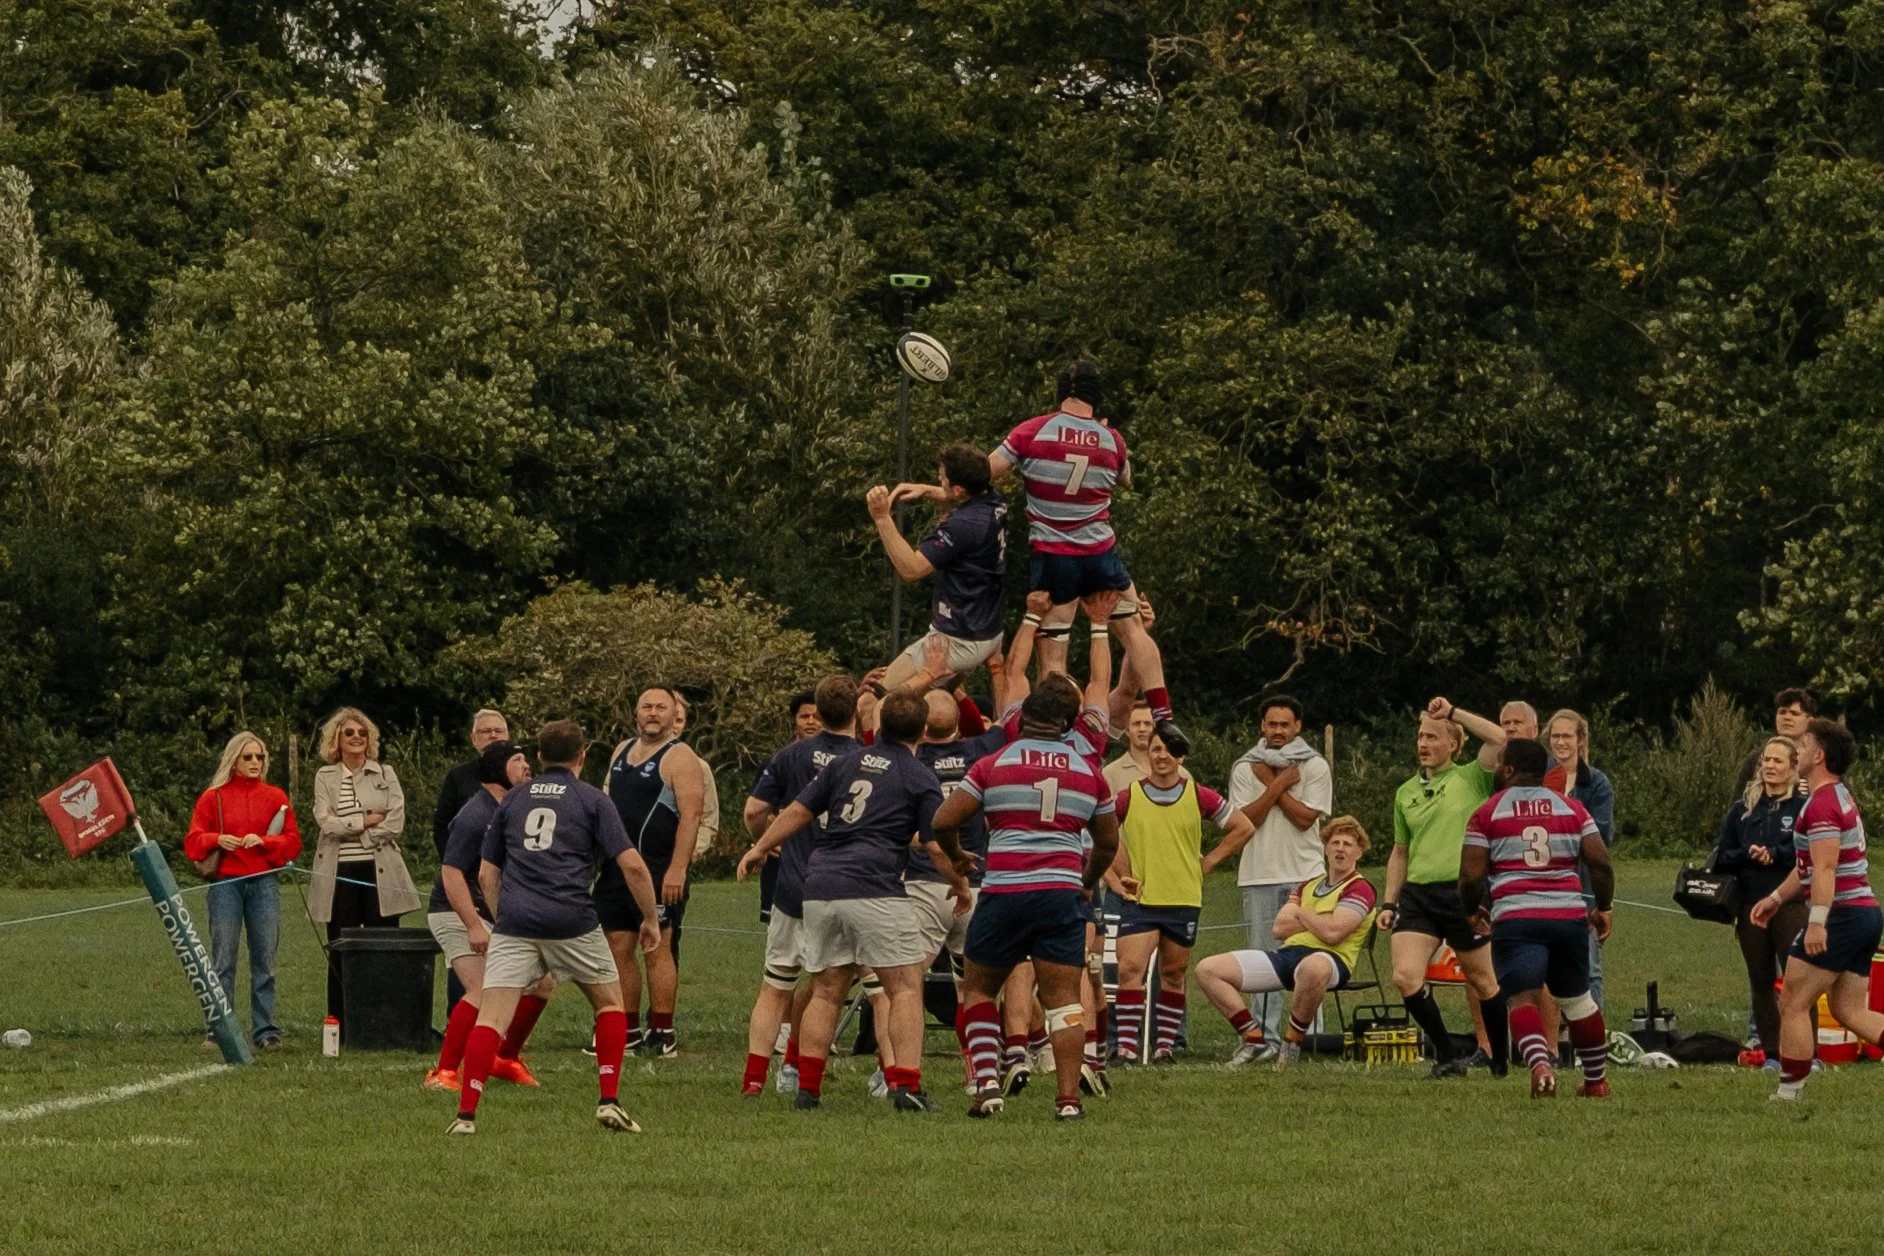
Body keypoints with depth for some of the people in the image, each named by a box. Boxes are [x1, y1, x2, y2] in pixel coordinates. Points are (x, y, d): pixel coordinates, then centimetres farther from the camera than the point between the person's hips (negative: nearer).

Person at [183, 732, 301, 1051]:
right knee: (223, 959, -4)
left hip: (264, 883, 1)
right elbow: (193, 841, 5)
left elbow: (293, 842, 6)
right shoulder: (213, 797, 7)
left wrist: (263, 841, -11)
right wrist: (217, 840, -15)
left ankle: (265, 1030, 4)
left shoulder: (275, 797, 10)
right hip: (225, 884, -1)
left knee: (264, 959, 1)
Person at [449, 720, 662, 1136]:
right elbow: (632, 865, 0)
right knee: (609, 1002, 19)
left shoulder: (513, 800, 18)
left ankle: (466, 1113, -17)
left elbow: (487, 874, 19)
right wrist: (651, 919, 12)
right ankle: (609, 1102, 11)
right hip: (572, 922, -2)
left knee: (492, 1017, -3)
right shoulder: (591, 800, 8)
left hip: (514, 922, 2)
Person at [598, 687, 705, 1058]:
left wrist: (678, 868, -23)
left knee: (657, 949, -7)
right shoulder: (622, 751, 17)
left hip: (658, 871, -8)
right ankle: (628, 1032, 13)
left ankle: (663, 1034, -4)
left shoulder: (680, 758, -8)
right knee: (618, 949, 7)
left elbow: (691, 815, -15)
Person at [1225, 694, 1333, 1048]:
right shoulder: (1245, 768, 9)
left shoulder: (1315, 767, 5)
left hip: (1304, 876, -1)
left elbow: (1306, 817, -7)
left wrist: (1272, 784, -3)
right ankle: (1264, 1037, 2)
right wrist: (1279, 784, -7)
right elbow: (1245, 818, -3)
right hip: (1258, 876, 2)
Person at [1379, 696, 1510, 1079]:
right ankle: (1447, 1057, -1)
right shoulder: (1406, 792, 16)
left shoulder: (1472, 778, 1)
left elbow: (1498, 739, -17)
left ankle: (1501, 1059, 23)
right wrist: (1389, 903, 17)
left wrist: (1453, 713, -9)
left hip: (1464, 892, -4)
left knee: (1482, 981, 6)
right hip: (1417, 893, 4)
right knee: (1404, 976, -12)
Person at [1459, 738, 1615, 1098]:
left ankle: (1540, 1063, -36)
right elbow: (1600, 861, 4)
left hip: (1516, 919, -4)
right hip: (1569, 916, 4)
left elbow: (1471, 876, -3)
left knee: (1521, 998, -10)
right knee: (1577, 1000, 19)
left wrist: (1473, 910, 17)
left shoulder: (1486, 814, 3)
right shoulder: (1571, 808, 12)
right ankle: (1596, 1080, 30)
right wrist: (1602, 908, 18)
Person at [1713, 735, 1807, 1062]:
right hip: (1751, 908, 4)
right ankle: (1771, 1055, 14)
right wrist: (1748, 855, -9)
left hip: (1792, 906, -4)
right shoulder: (1743, 809, 11)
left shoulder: (1805, 807, -1)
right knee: (1761, 983, 8)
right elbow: (1720, 855, 10)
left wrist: (1774, 854, -18)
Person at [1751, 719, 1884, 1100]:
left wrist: (1818, 922, -32)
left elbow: (1825, 868, -25)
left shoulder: (1823, 804, -14)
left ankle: (1789, 1094, 0)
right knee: (1849, 1011, 9)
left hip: (1841, 914, -10)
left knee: (1792, 1004, -2)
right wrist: (1777, 898, 34)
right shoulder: (1841, 796, 20)